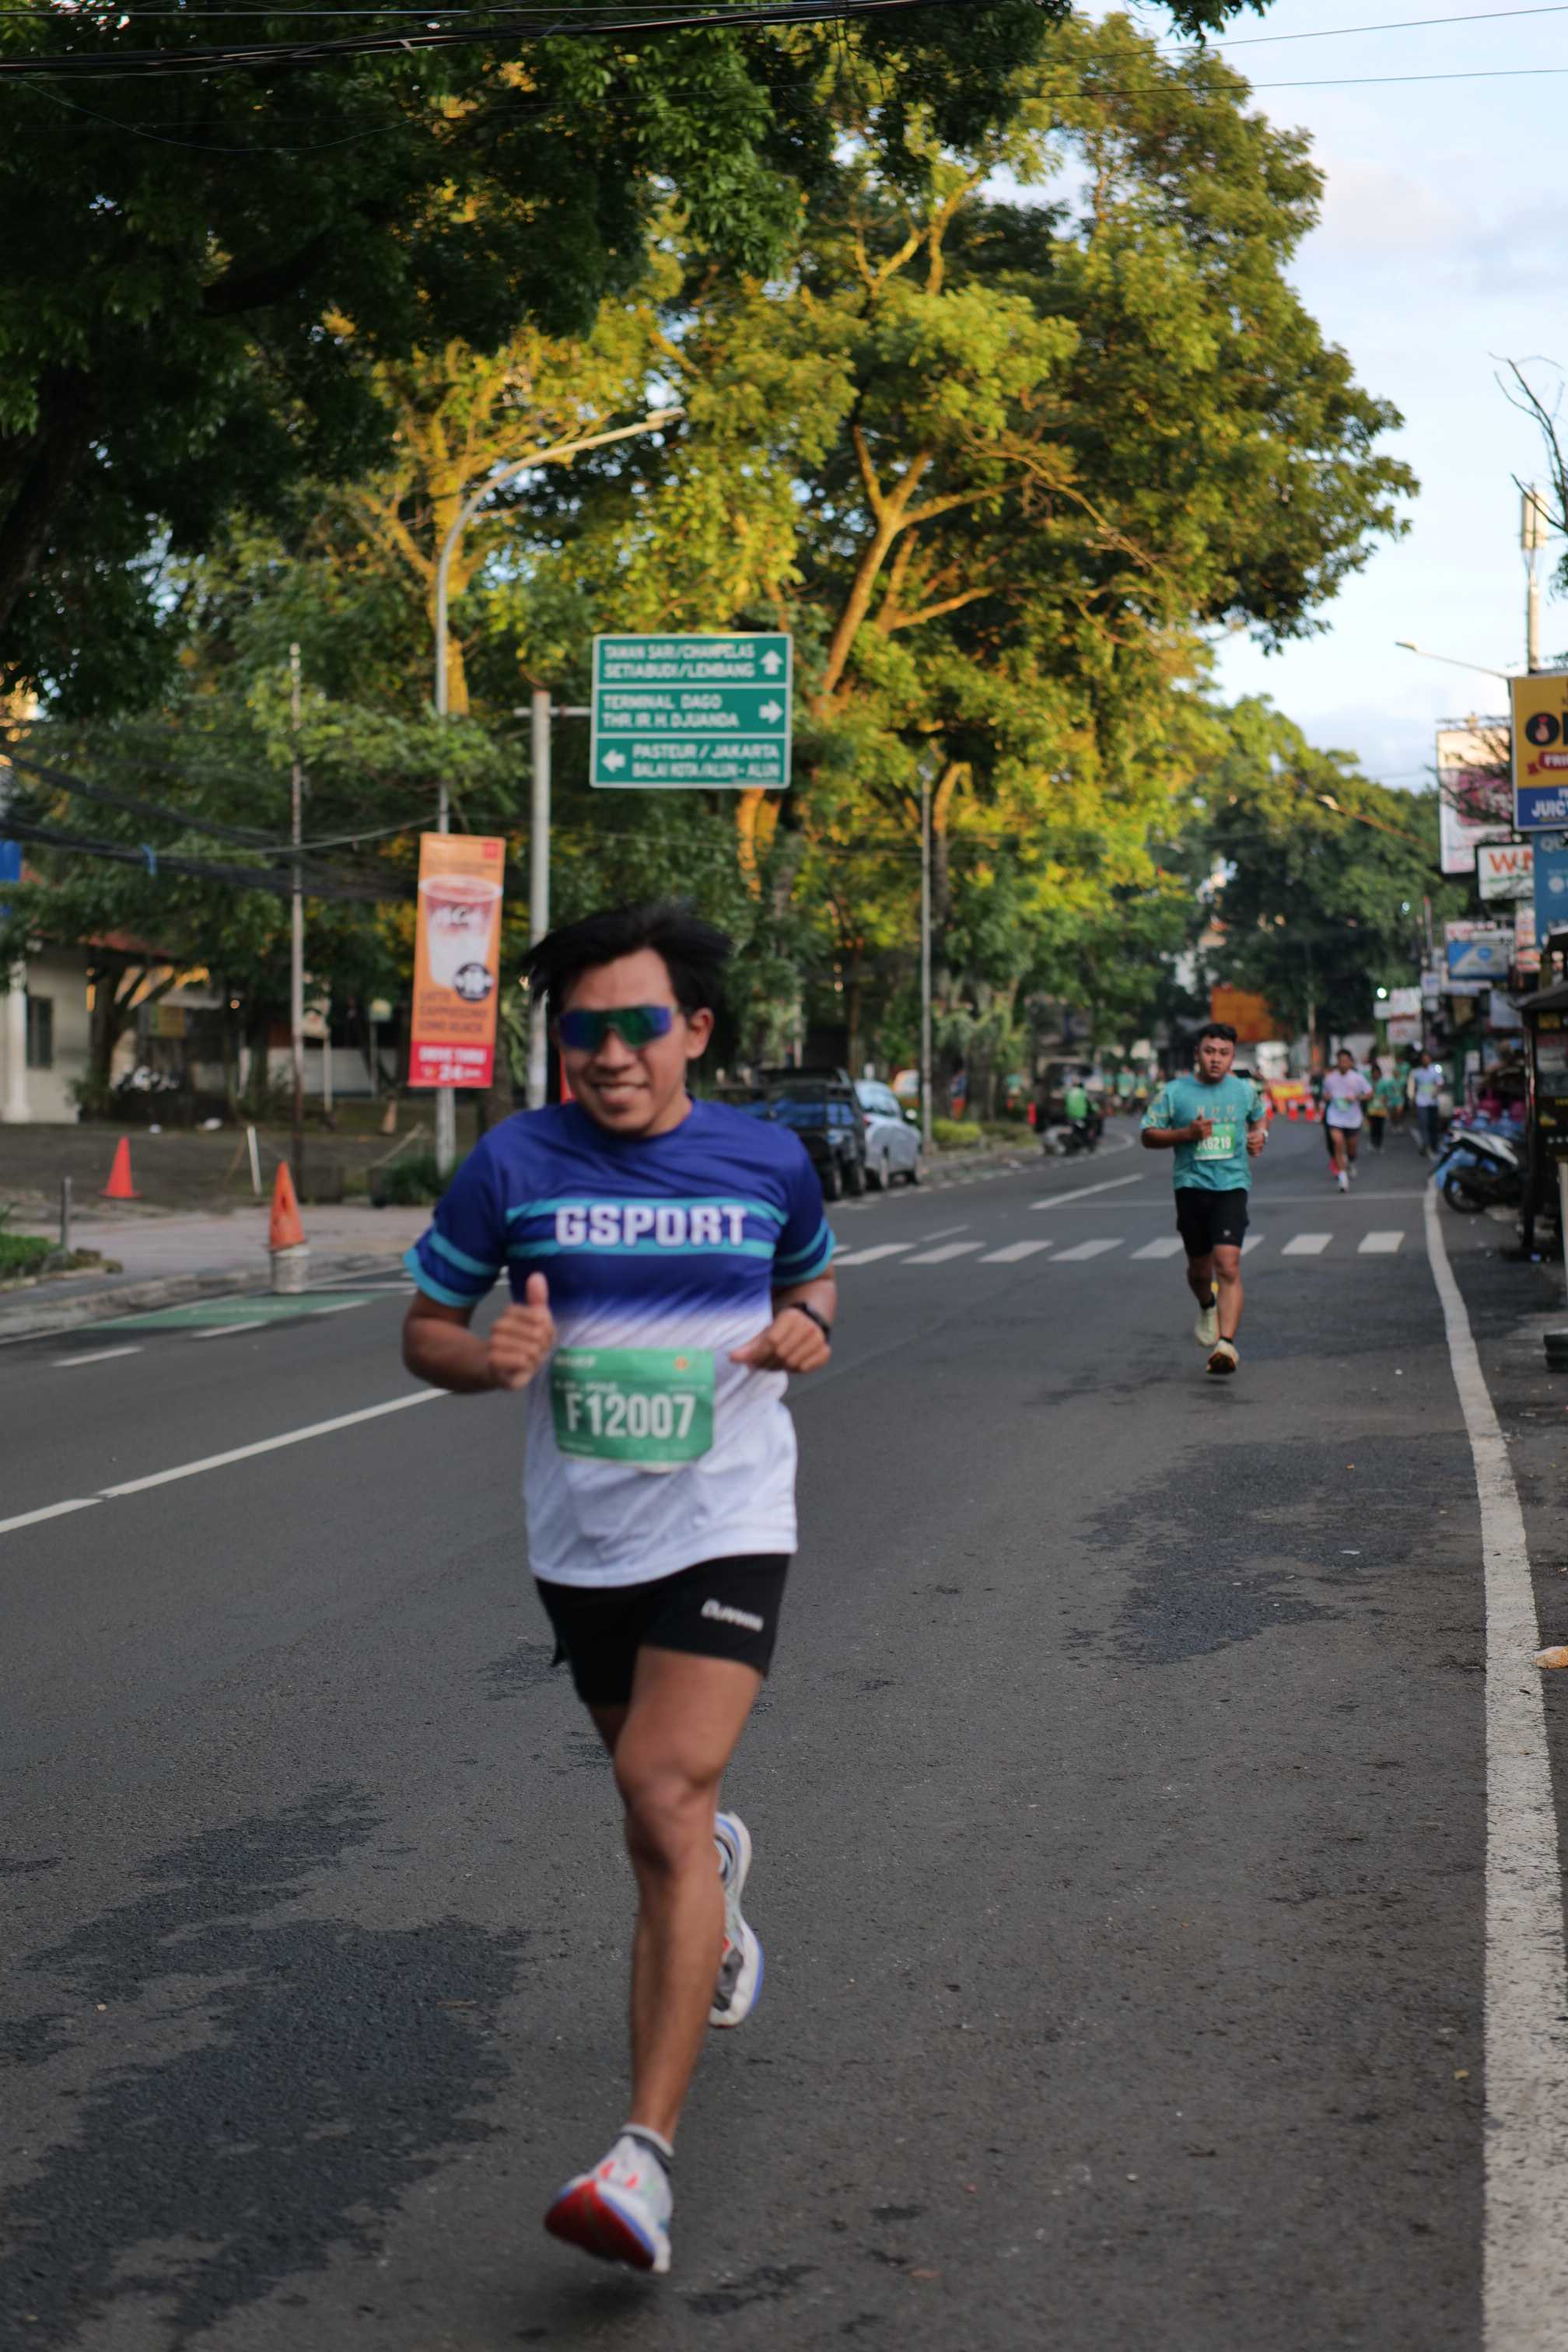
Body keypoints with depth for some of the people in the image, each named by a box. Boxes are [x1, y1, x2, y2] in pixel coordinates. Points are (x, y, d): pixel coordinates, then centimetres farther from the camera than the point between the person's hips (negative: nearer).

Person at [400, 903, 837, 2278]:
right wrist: (485, 1358, -19)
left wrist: (806, 1328, -5)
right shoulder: (515, 1164, -6)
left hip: (725, 1528, -2)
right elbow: (425, 1326, 3)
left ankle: (647, 2155, -18)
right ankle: (714, 1876, 59)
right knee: (653, 1795, 19)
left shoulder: (768, 1160, -2)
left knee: (666, 1795, -19)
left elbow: (812, 1277, 18)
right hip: (580, 1540, 2)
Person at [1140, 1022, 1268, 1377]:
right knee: (1199, 1268, 11)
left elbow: (1260, 1116, 28)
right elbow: (1148, 1135, 2)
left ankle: (1226, 1343, -21)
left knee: (1228, 1265, -17)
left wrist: (1259, 1135, 5)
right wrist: (1186, 1134, -13)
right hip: (1191, 1185, 1)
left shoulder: (1245, 1090, 8)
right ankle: (1207, 1307, 46)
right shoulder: (1174, 1093, 0)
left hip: (1232, 1185, 0)